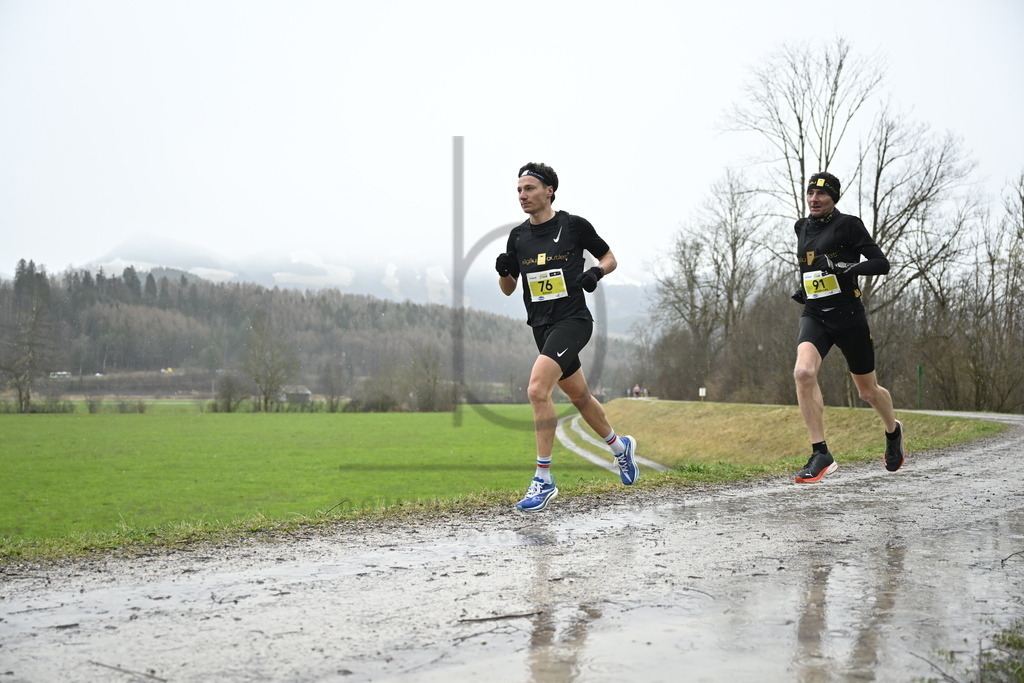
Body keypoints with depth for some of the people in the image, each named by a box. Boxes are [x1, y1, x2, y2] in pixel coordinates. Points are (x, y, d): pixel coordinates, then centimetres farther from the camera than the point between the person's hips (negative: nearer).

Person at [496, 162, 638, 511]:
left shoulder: (574, 225, -6)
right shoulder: (518, 236, 7)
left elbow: (610, 258, 7)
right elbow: (508, 289, 13)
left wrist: (595, 273, -14)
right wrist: (503, 271, -8)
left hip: (573, 320, -6)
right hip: (542, 325, 6)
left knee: (537, 389, -23)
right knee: (579, 395, 18)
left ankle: (543, 480, -15)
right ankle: (620, 446, 45)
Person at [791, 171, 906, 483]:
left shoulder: (847, 225, -6)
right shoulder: (802, 227, 12)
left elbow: (882, 263, -10)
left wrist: (846, 267, -25)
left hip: (848, 315, -4)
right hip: (814, 316, 4)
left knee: (868, 391, 11)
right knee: (803, 372, -26)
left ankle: (893, 431, 46)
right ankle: (821, 455, -20)